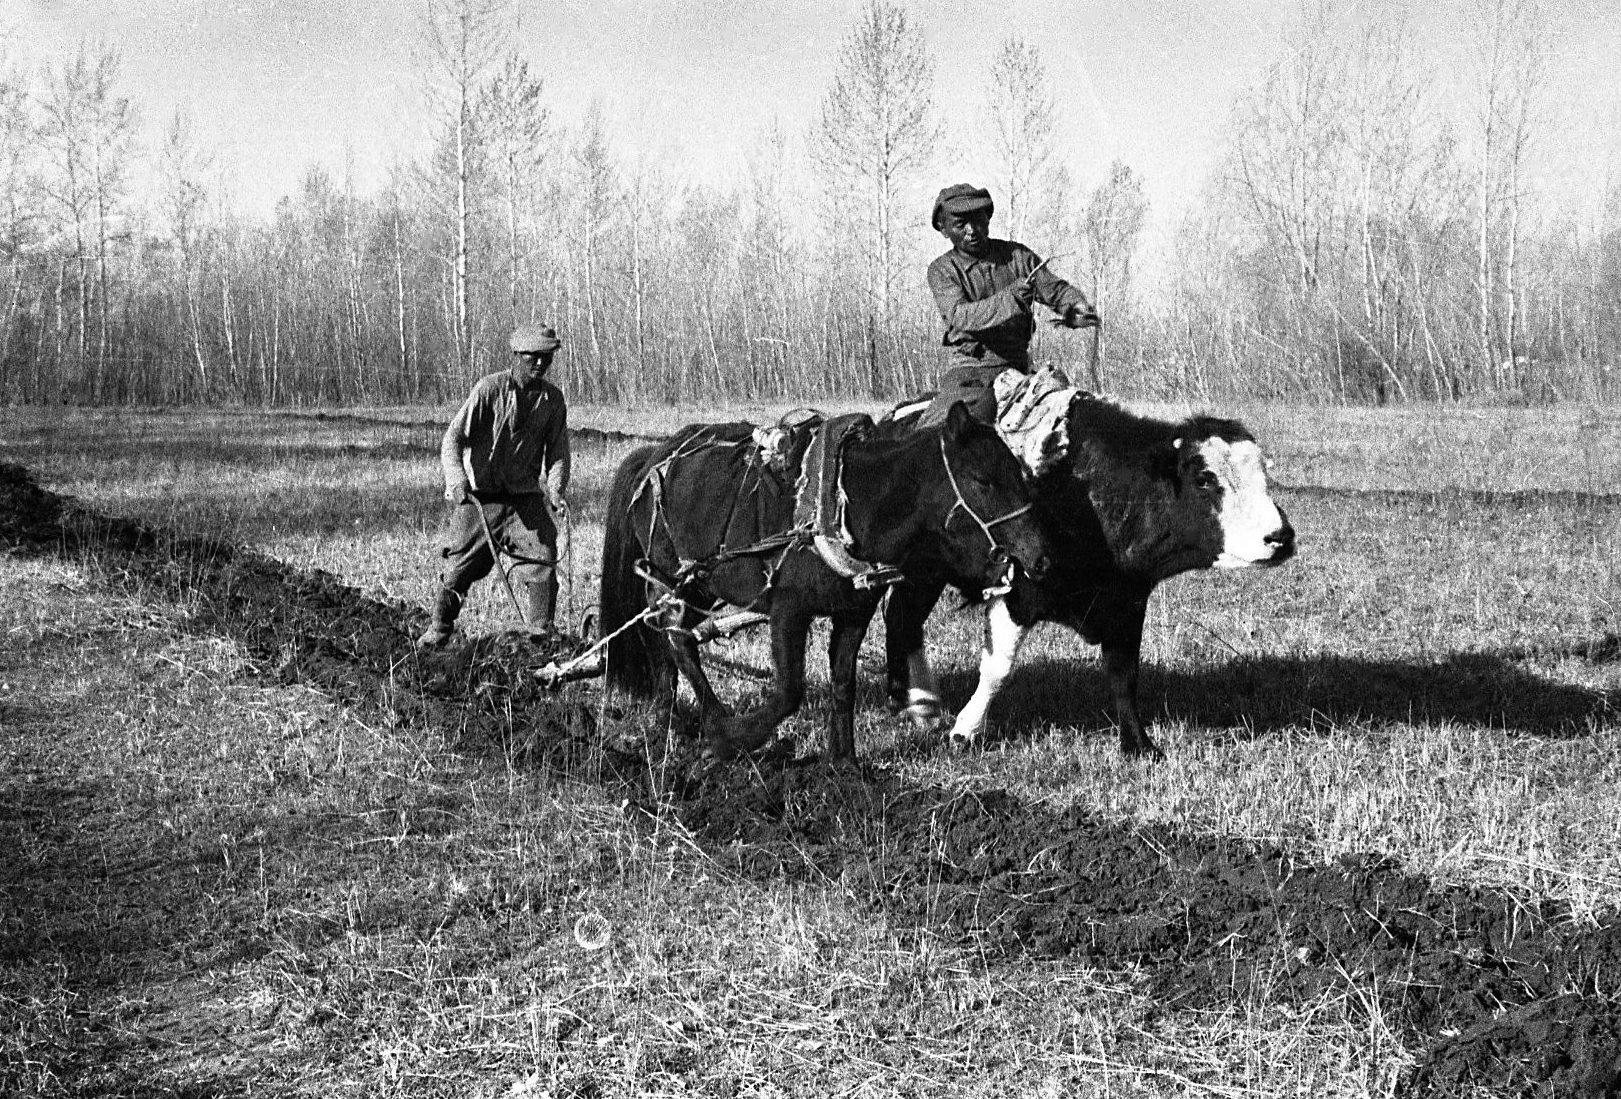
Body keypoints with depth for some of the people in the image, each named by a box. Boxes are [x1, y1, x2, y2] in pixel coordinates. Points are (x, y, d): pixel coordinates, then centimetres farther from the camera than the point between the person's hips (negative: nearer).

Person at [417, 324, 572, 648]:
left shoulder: (553, 399, 2)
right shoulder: (489, 389, -11)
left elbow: (557, 451, 8)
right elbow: (454, 436, -14)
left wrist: (556, 491, -9)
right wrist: (457, 479, -30)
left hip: (525, 496, 3)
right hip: (479, 495, -3)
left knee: (542, 563, -9)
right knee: (458, 567, 1)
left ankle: (542, 633, 3)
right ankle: (439, 629, 21)